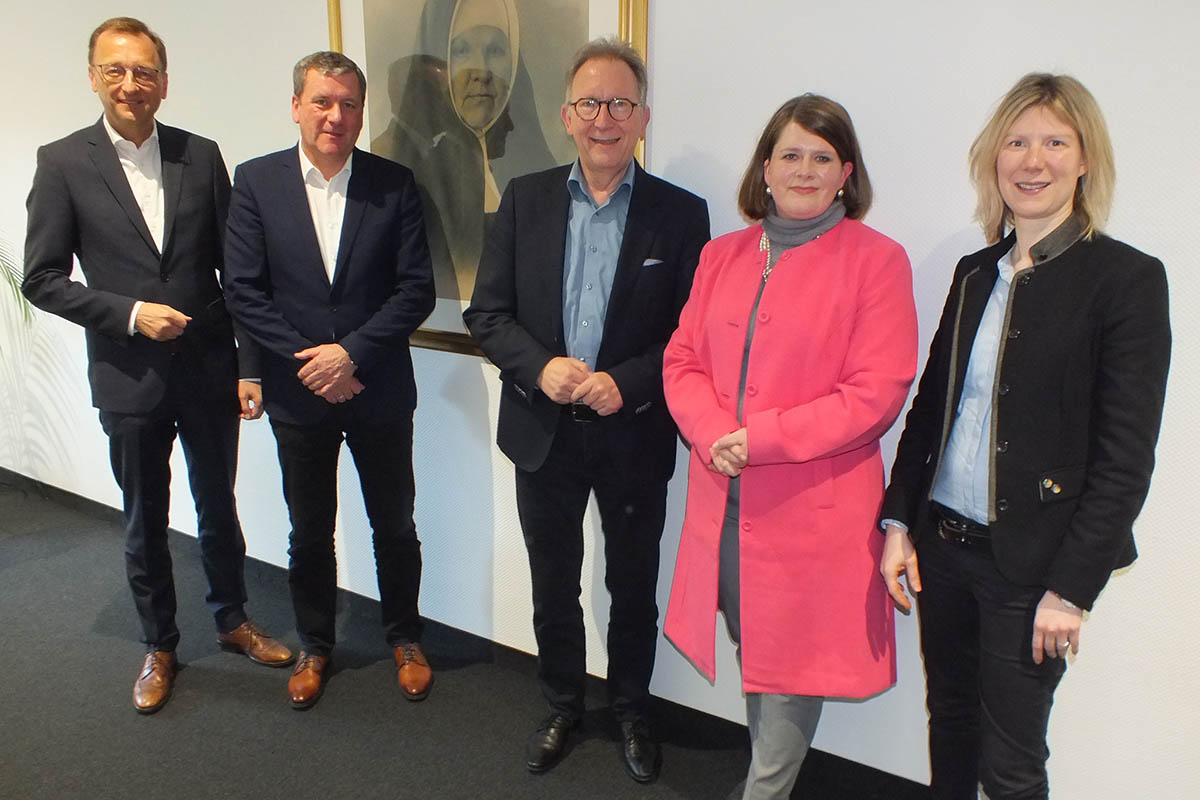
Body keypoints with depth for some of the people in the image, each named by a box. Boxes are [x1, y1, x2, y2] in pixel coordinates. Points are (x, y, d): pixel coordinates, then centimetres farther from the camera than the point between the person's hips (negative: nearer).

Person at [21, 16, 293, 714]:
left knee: (219, 507, 16)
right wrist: (130, 313, -16)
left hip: (209, 370, 1)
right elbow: (42, 279, -3)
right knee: (146, 522, 13)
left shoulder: (202, 156, 1)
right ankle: (160, 647, 33)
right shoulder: (62, 163, -3)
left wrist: (250, 365, -2)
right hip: (129, 377, -1)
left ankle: (233, 619, 37)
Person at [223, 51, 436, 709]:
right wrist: (308, 361, -13)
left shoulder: (394, 184, -4)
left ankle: (404, 638, 34)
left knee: (394, 526, 12)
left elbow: (416, 289, -8)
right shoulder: (255, 182, -2)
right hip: (297, 393, 1)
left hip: (379, 390, 0)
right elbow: (244, 290, -5)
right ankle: (314, 647, 36)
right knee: (309, 532, 15)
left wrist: (352, 353, -16)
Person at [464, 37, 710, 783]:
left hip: (634, 436, -1)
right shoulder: (526, 199, 1)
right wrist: (540, 367, -17)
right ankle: (563, 706, 40)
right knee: (554, 586, 17)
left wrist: (625, 383, -20)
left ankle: (633, 710, 39)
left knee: (633, 587, 15)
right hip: (544, 432, 2)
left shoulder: (681, 212, -4)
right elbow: (486, 311, 0)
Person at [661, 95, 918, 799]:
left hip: (813, 504, -4)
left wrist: (762, 437, -17)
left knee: (791, 658, 7)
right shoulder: (722, 255, 11)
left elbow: (878, 391, -12)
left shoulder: (877, 260, -6)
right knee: (750, 649, 17)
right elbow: (683, 358, 8)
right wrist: (713, 434, -11)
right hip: (724, 499, 5)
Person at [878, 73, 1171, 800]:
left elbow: (1125, 454, -11)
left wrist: (1072, 586, -13)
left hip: (1030, 563, -5)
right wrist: (899, 522, 4)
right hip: (944, 545, 5)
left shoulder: (1128, 278, -9)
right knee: (949, 723, 19)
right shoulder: (975, 272, 8)